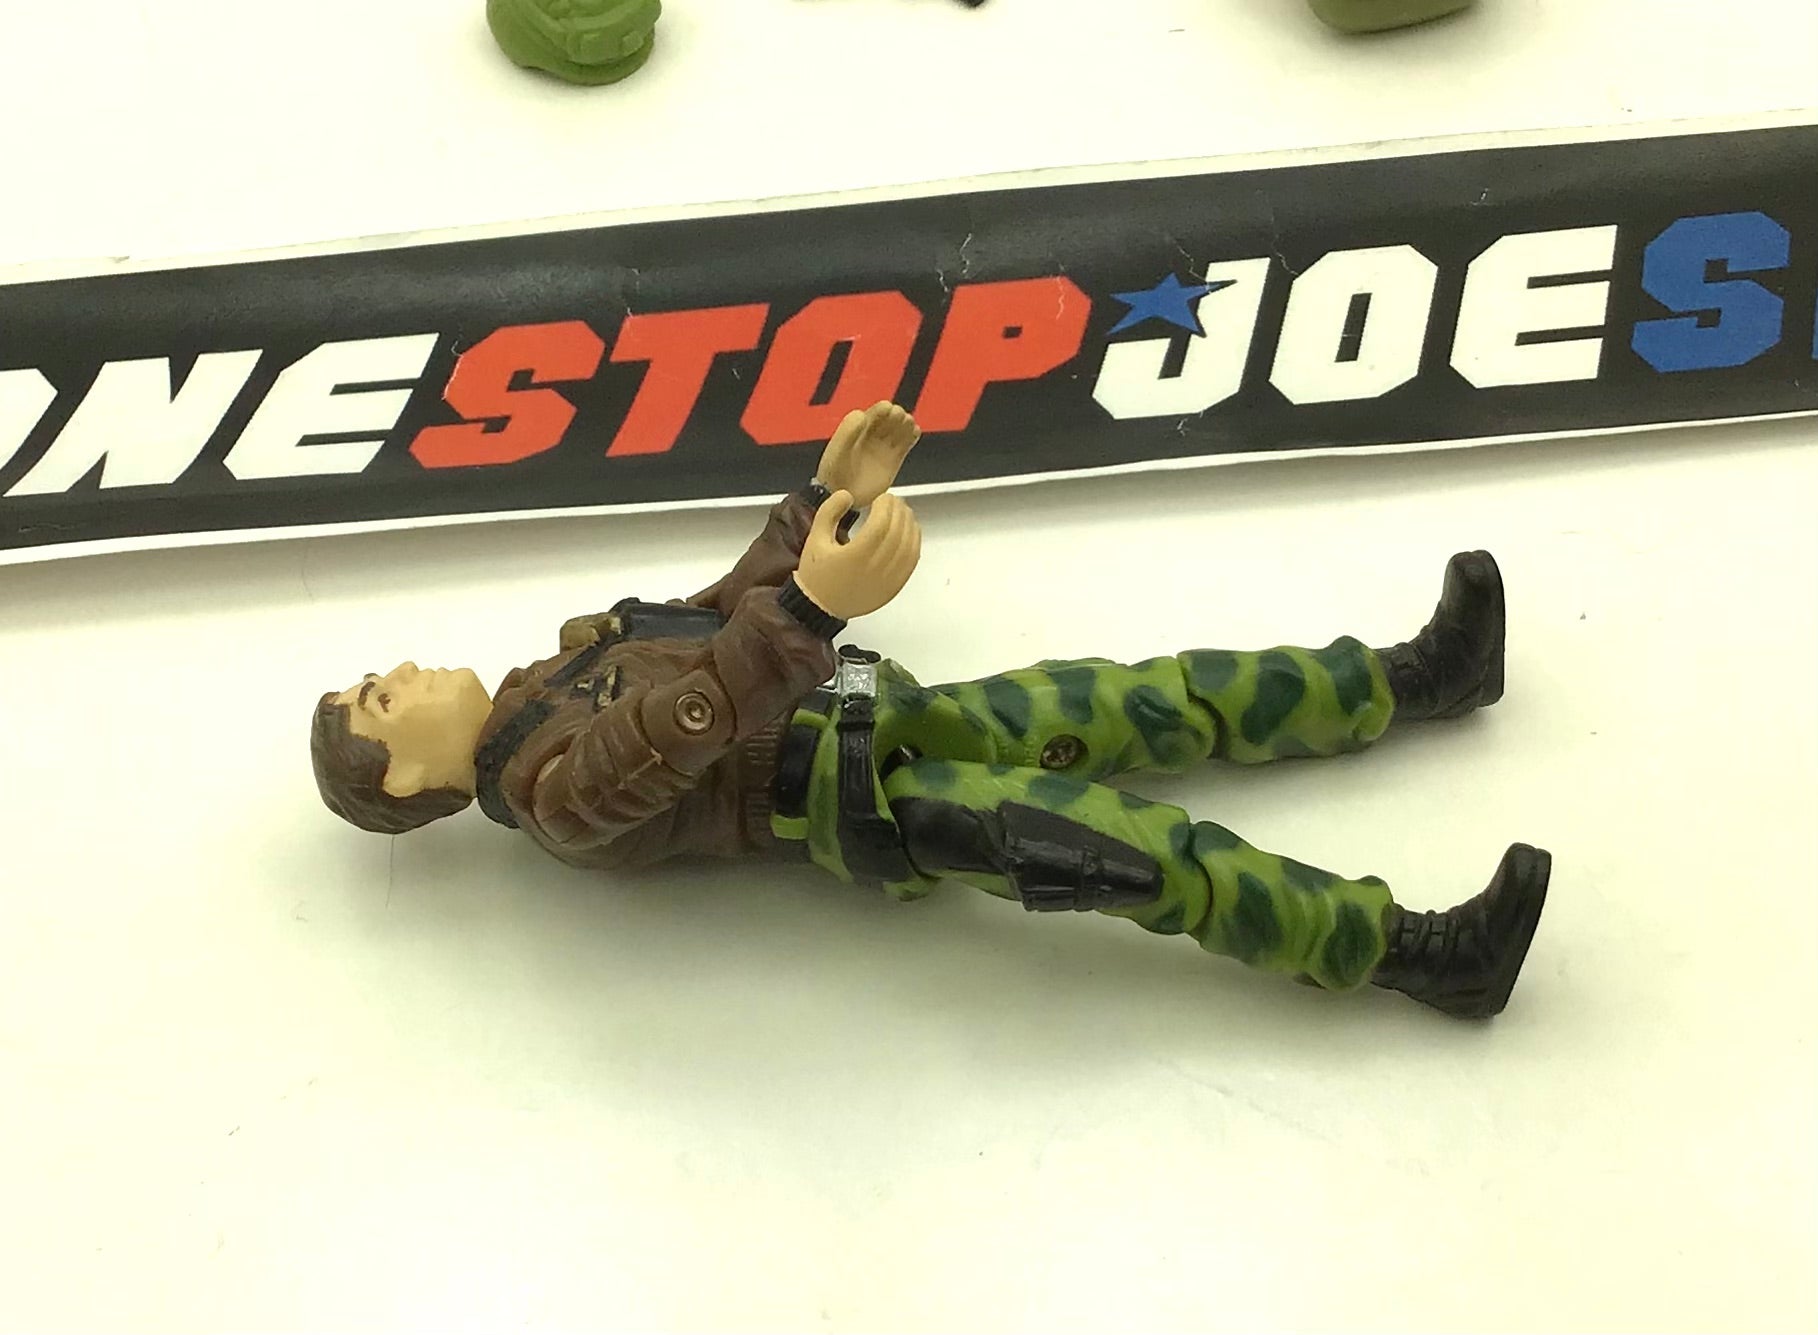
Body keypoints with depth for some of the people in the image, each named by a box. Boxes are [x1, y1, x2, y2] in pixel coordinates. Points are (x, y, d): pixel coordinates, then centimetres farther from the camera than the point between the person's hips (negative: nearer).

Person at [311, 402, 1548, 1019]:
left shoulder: (552, 683, 15)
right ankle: (1424, 951, -18)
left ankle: (1415, 677, 9)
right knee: (1149, 854, -21)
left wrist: (832, 491, 16)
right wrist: (814, 606, -50)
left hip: (889, 711, 9)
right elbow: (681, 733, -33)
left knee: (1172, 701, 1)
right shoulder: (553, 798, -14)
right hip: (867, 806, -9)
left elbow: (725, 606, 23)